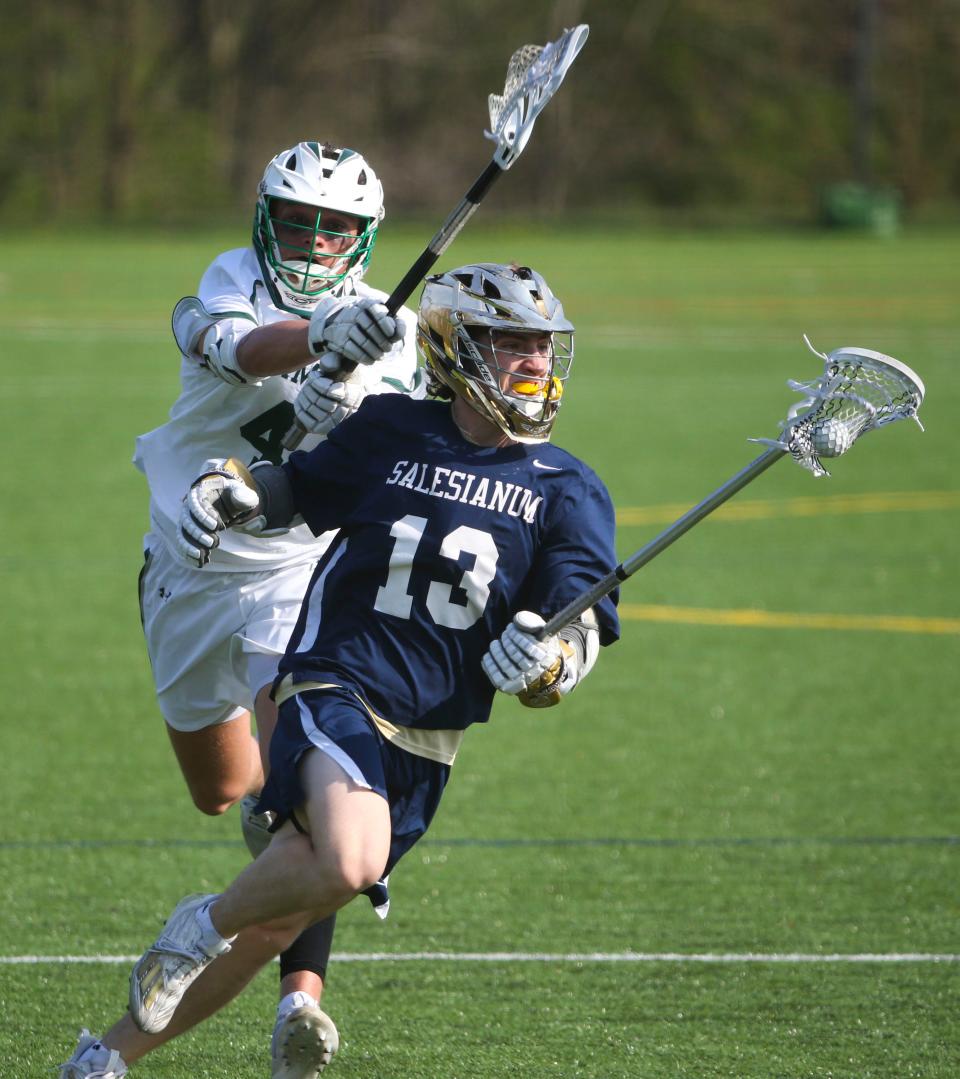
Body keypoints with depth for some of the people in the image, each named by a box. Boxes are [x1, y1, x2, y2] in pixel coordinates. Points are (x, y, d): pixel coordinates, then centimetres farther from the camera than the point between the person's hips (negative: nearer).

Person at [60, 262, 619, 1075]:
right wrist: (229, 490, -3)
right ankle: (204, 924, -5)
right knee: (347, 864, -34)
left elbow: (584, 624, -3)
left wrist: (548, 658, -27)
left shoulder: (566, 491, 4)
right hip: (335, 691, -3)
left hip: (427, 744, 3)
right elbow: (298, 487, 19)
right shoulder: (389, 436, 1)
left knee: (273, 927, 9)